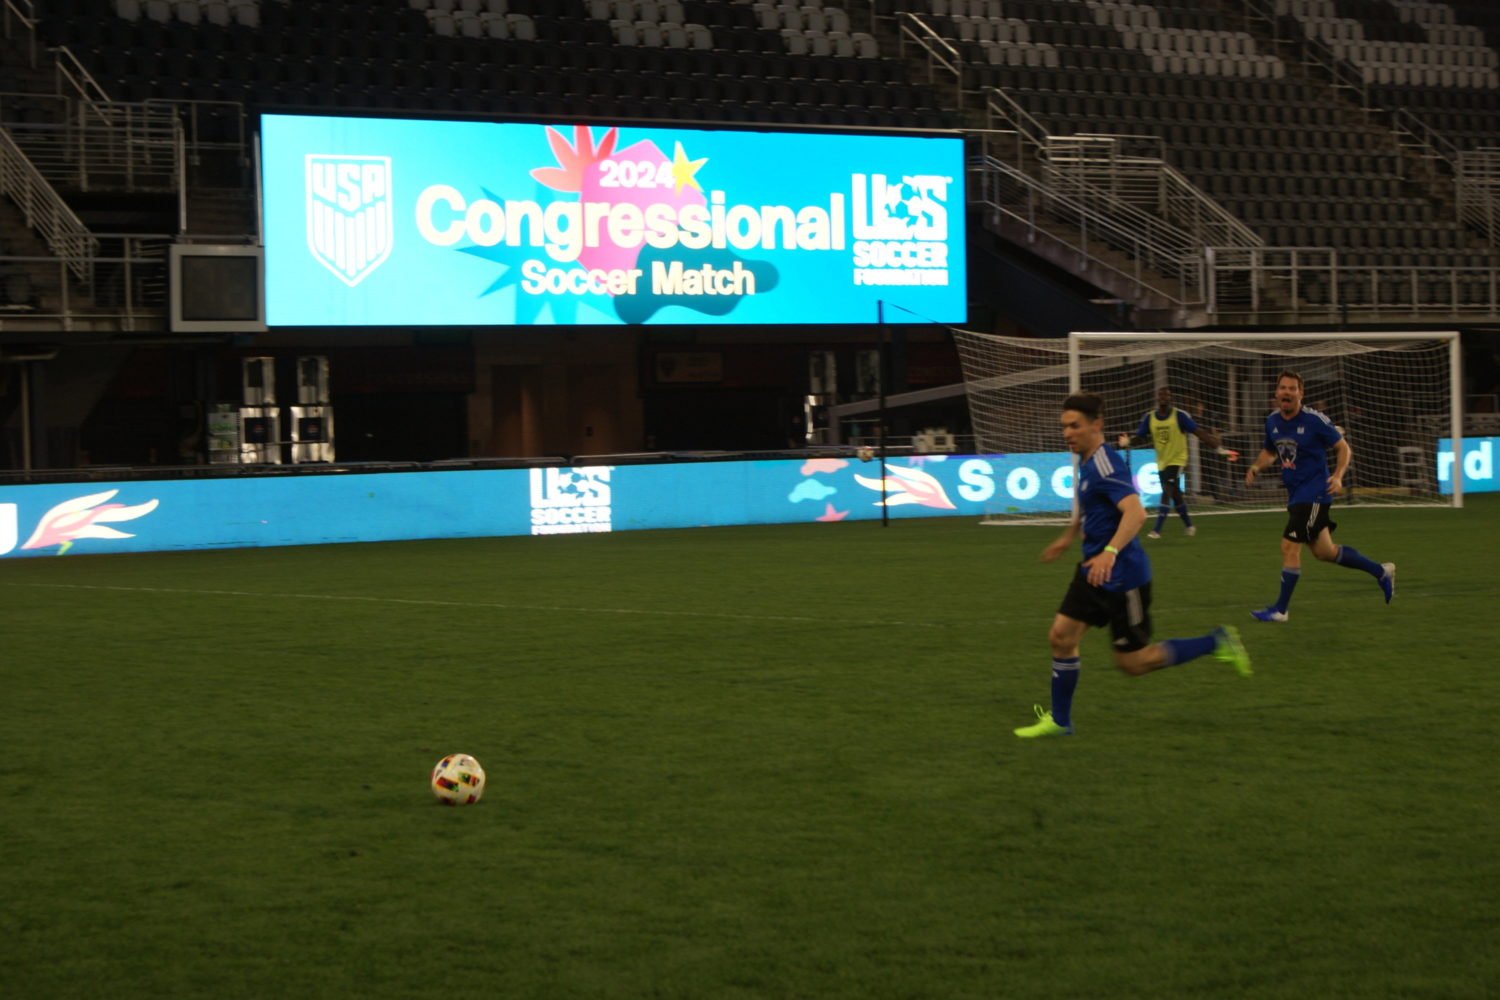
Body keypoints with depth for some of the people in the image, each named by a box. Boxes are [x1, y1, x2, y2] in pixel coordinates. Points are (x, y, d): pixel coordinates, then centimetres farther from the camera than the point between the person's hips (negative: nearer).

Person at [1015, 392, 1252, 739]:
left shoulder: (1105, 464, -21)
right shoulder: (1087, 463, 9)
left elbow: (1135, 512, -35)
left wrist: (1110, 552, -46)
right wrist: (1067, 538, 40)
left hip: (1122, 576, -9)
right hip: (1094, 571, 9)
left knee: (1134, 662, 0)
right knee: (1061, 635, 3)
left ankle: (1217, 643, 12)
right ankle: (1059, 720, 15)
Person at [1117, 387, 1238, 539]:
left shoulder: (1180, 416, -13)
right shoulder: (1149, 417, -1)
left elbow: (1200, 433, -13)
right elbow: (1138, 435, -2)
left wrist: (1219, 448, -18)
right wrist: (1127, 441, -26)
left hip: (1177, 460, -5)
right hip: (1162, 462, 5)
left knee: (1167, 492, -18)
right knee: (1175, 495, 16)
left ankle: (1157, 530, -21)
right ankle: (1188, 526, 35)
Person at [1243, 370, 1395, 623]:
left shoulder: (1315, 420, -14)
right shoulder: (1272, 421, 4)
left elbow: (1343, 448, -6)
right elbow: (1269, 452, 19)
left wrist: (1338, 476, -21)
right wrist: (1255, 467, -1)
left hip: (1314, 492, -7)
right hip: (1295, 493, 7)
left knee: (1289, 546, -12)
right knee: (1324, 552, 15)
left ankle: (1280, 609, -1)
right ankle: (1380, 571, 33)